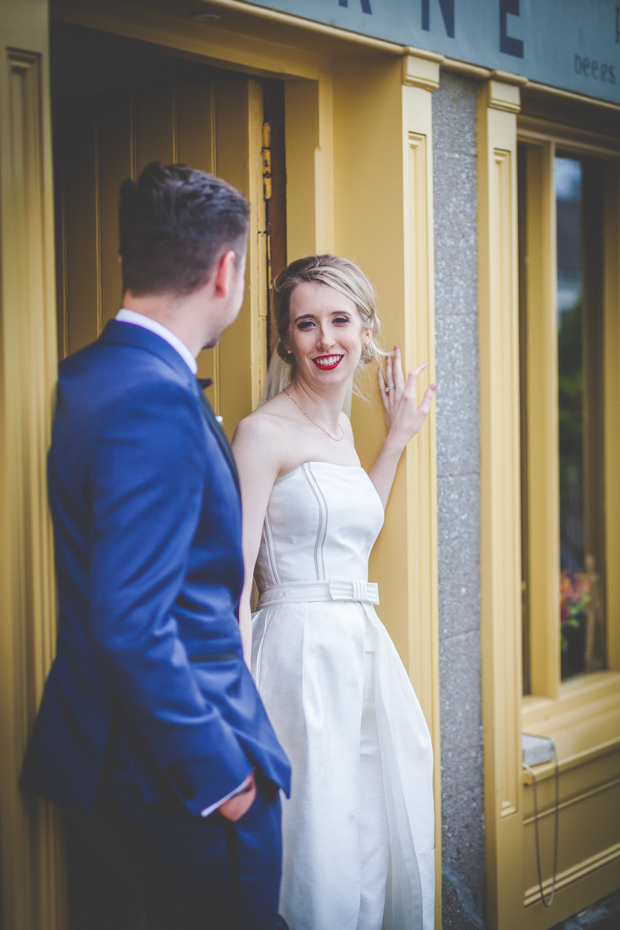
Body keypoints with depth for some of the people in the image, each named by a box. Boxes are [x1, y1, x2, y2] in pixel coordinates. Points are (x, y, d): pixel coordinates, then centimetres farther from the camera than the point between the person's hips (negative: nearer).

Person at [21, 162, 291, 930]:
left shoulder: (84, 375, 6)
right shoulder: (155, 398, -22)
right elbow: (132, 624, -26)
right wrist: (217, 773, -18)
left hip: (101, 754, 9)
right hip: (178, 774, -9)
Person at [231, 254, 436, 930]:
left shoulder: (340, 425, 15)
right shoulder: (263, 431, -8)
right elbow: (232, 577, -13)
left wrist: (396, 439, 25)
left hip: (365, 648, 8)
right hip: (301, 650, -8)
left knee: (380, 842, 12)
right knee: (316, 847, -5)